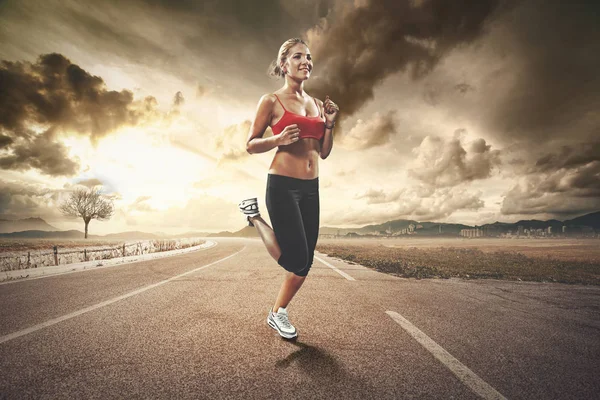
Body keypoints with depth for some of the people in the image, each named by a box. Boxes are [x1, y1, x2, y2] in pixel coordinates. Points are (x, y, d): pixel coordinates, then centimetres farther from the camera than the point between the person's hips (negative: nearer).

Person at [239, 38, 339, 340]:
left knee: (305, 262, 8)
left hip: (311, 188, 7)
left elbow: (324, 153, 15)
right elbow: (250, 145, -1)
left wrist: (330, 123, 1)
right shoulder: (271, 101, -1)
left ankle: (277, 314, 30)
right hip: (283, 186, -6)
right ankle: (254, 216, 15)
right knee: (296, 259, -6)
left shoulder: (316, 104, 14)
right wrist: (279, 139, -18)